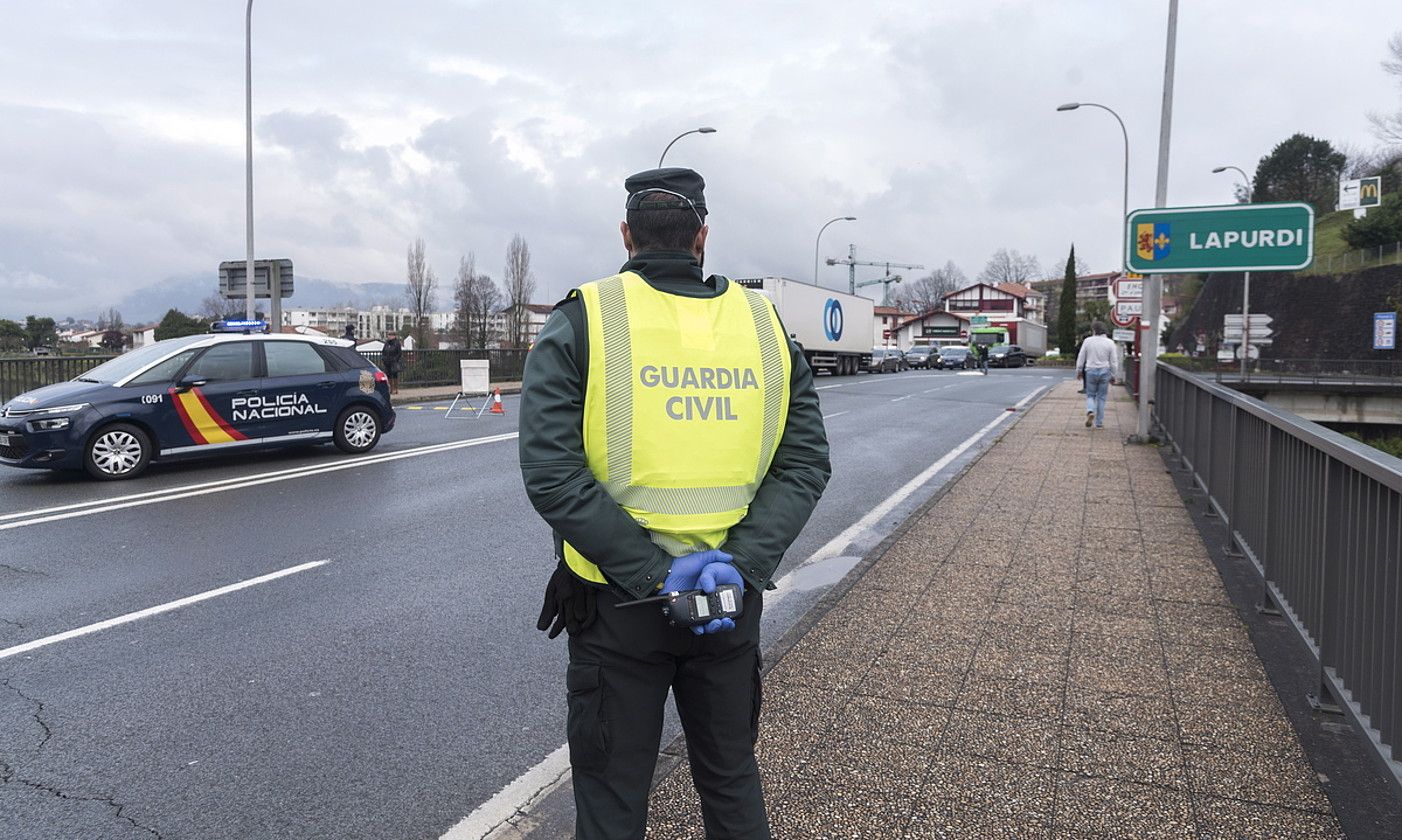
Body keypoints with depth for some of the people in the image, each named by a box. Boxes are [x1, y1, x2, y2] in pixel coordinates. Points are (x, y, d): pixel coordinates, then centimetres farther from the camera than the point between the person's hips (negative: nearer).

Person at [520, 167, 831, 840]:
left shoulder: (579, 322, -7)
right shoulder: (765, 324, 2)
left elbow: (550, 474, -18)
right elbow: (807, 463, -5)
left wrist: (651, 574, -17)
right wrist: (740, 565, -12)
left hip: (616, 605, -2)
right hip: (733, 603, 3)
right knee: (732, 778, 23)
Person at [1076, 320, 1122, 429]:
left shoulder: (1087, 341, -3)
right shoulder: (1110, 343, -2)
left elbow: (1081, 358, 2)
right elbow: (1114, 361, 1)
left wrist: (1079, 371, 13)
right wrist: (1113, 375, 9)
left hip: (1090, 371, 0)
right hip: (1104, 371, 1)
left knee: (1090, 395, 12)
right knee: (1101, 397, 8)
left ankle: (1090, 411, -17)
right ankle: (1099, 423, 9)